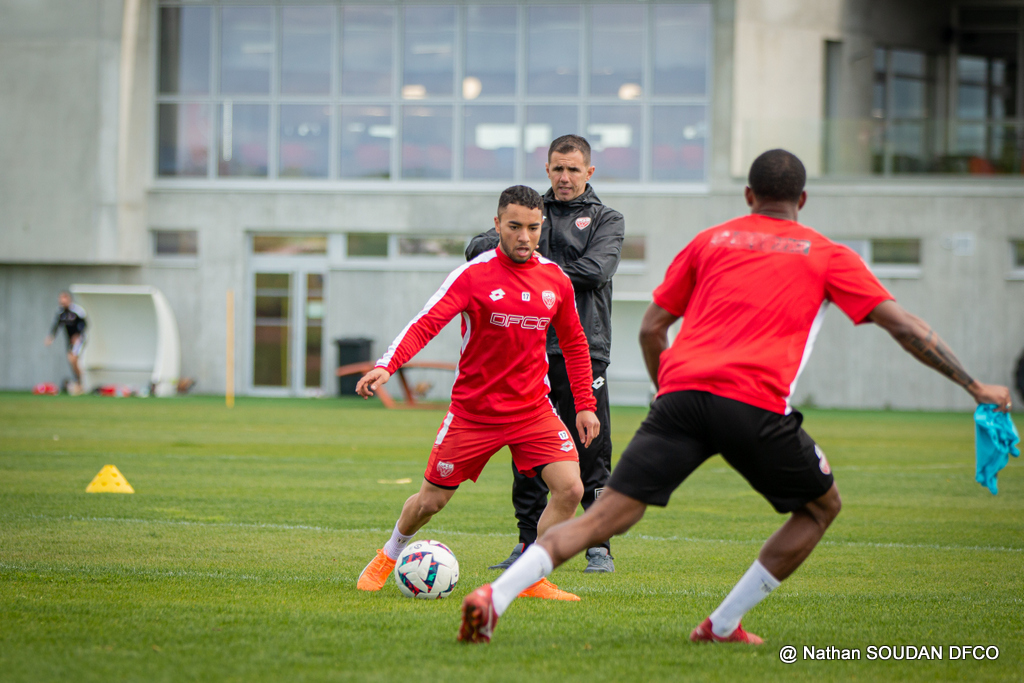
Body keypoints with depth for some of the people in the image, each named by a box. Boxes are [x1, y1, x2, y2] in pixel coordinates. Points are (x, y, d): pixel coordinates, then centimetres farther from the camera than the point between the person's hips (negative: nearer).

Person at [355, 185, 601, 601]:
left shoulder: (556, 280, 0)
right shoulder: (473, 275, -12)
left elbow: (574, 344, 14)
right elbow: (425, 324, -21)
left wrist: (585, 405, 11)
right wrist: (386, 366, -36)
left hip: (532, 408, 3)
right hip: (473, 409, -3)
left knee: (570, 489, -17)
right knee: (431, 501, 8)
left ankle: (532, 580, -2)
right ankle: (389, 555, 39)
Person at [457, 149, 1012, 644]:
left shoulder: (710, 241, 24)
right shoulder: (826, 256, 18)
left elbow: (650, 329, 23)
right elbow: (901, 325, 14)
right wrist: (974, 387, 19)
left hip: (683, 391, 3)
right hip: (757, 406, -3)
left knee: (609, 516, 1)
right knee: (821, 507, 20)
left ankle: (496, 595, -18)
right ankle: (723, 625, 15)